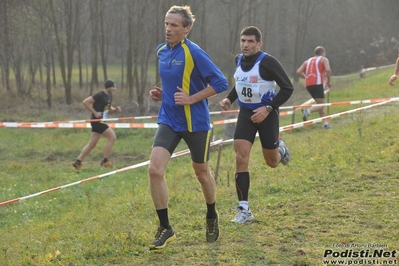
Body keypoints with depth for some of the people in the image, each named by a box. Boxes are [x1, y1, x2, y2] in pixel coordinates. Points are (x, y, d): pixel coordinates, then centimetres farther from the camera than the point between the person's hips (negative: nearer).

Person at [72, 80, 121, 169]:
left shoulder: (109, 96, 12)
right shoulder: (100, 95, -15)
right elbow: (85, 102, -18)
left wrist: (115, 110, 5)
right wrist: (95, 112, -19)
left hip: (101, 122, 9)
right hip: (97, 121, -9)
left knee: (92, 144, 10)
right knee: (112, 137, -12)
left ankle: (78, 162, 15)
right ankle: (105, 160, -5)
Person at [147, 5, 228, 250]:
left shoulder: (194, 53, -16)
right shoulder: (161, 51, 5)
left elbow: (220, 83, -16)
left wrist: (191, 98, -21)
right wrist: (162, 93, 5)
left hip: (195, 122, -5)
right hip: (169, 120, 5)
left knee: (202, 172, 13)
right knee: (155, 169, -13)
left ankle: (212, 217, 41)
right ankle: (165, 228, -2)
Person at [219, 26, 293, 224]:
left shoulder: (268, 62, -17)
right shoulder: (239, 60, 3)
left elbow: (287, 88, -16)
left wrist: (268, 108, -23)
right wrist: (229, 99, 5)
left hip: (266, 113, -4)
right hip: (245, 113, 4)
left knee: (272, 162, 8)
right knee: (241, 158, -12)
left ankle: (280, 148, 48)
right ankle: (244, 210, -9)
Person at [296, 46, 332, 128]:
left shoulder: (308, 61, 25)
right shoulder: (323, 59, 9)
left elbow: (299, 71, 13)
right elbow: (328, 70, -10)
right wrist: (328, 81, 2)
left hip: (308, 84, 6)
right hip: (318, 83, -6)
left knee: (319, 103, 19)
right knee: (321, 105, -8)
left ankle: (325, 123, 16)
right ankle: (308, 111, -34)